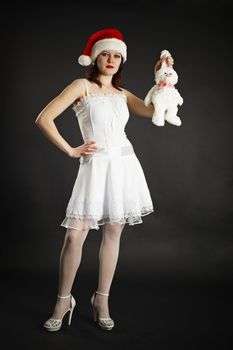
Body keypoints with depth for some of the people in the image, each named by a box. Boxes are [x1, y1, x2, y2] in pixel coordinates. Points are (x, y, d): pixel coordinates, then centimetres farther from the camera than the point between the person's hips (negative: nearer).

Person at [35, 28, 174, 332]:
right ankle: (63, 301, 10)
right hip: (96, 166, -4)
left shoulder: (123, 94, 16)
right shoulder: (82, 86, 2)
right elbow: (44, 119, -6)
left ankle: (102, 300, 19)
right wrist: (71, 151, -5)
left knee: (113, 234, 6)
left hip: (125, 165, 4)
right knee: (75, 235, -9)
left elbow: (155, 111, 1)